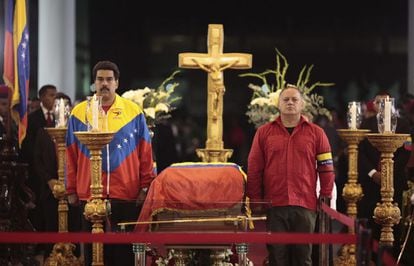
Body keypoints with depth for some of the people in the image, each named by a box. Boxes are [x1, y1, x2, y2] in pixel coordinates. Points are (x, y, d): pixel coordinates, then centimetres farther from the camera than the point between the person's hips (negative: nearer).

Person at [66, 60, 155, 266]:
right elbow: (71, 156, 7)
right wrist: (71, 190, 4)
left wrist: (145, 187, -1)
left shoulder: (133, 111, 4)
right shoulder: (79, 113, 6)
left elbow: (145, 153, 4)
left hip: (127, 195, -1)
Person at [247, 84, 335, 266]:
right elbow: (253, 169, 8)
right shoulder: (264, 133, 9)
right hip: (274, 205, 0)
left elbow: (326, 168, 8)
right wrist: (255, 200, 2)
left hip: (305, 205, 0)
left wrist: (325, 197, 2)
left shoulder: (316, 133, 8)